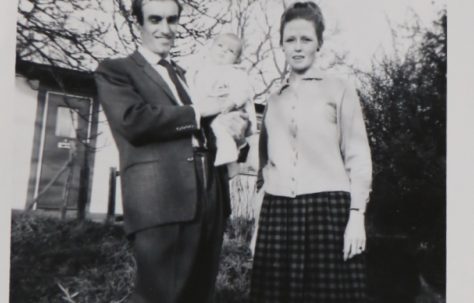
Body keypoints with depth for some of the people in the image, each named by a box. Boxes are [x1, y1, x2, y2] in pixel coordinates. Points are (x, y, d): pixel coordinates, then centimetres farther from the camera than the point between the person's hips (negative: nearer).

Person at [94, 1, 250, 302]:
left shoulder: (188, 75, 25)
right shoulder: (115, 70, 6)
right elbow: (132, 119, -12)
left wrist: (233, 125, 2)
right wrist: (197, 112, -5)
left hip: (210, 199, 7)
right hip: (160, 200, -6)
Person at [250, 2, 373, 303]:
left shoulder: (339, 89, 4)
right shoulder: (275, 100, 17)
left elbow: (358, 155, 0)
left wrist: (357, 214, -8)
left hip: (327, 208, -3)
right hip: (278, 211, 4)